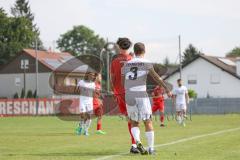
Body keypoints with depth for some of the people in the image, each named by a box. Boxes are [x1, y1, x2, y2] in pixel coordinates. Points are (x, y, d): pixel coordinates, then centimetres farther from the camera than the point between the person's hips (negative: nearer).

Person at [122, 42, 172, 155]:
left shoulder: (126, 65, 13)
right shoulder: (146, 63, 0)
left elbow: (123, 83, 16)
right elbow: (157, 78, -5)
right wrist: (167, 90, -2)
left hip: (129, 96, 4)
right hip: (141, 96, -3)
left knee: (134, 123, 14)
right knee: (148, 123, 7)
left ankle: (137, 141, -11)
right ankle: (151, 148, 5)